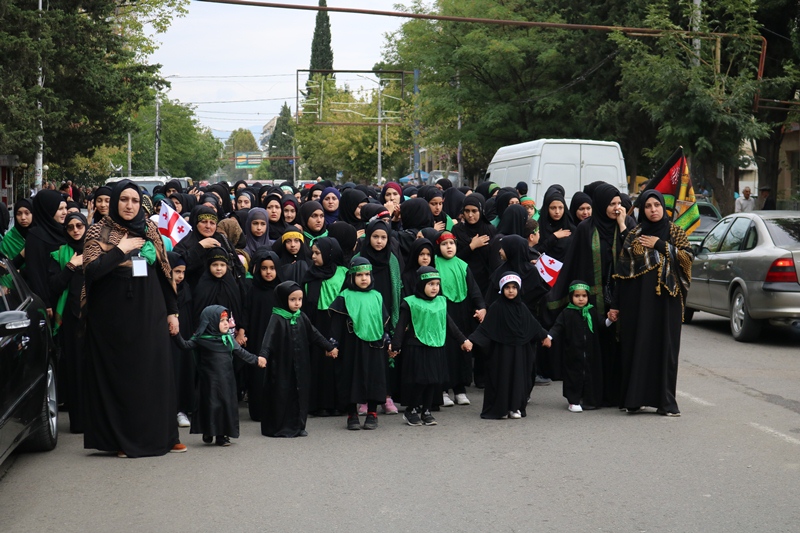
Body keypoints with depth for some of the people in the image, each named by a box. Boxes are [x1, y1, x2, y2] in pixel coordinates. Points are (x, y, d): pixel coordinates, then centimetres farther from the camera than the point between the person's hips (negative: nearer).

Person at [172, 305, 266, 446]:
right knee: (210, 403, -1)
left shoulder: (228, 338, 9)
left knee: (226, 403, 4)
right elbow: (186, 346, -13)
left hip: (226, 379, 5)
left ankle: (222, 435, 12)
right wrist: (177, 335, -28)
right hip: (210, 380, -4)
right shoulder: (202, 339, -6)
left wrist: (256, 360, 19)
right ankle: (208, 433, 15)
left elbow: (241, 352, 18)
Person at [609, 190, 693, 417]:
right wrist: (616, 305, 2)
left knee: (665, 346, -2)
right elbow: (622, 270, 6)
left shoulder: (675, 232, 8)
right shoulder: (634, 235, 9)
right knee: (637, 346, 1)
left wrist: (660, 245, -11)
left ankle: (665, 400, 2)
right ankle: (634, 398, 7)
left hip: (665, 298, -1)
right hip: (637, 299, 1)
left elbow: (687, 257, -6)